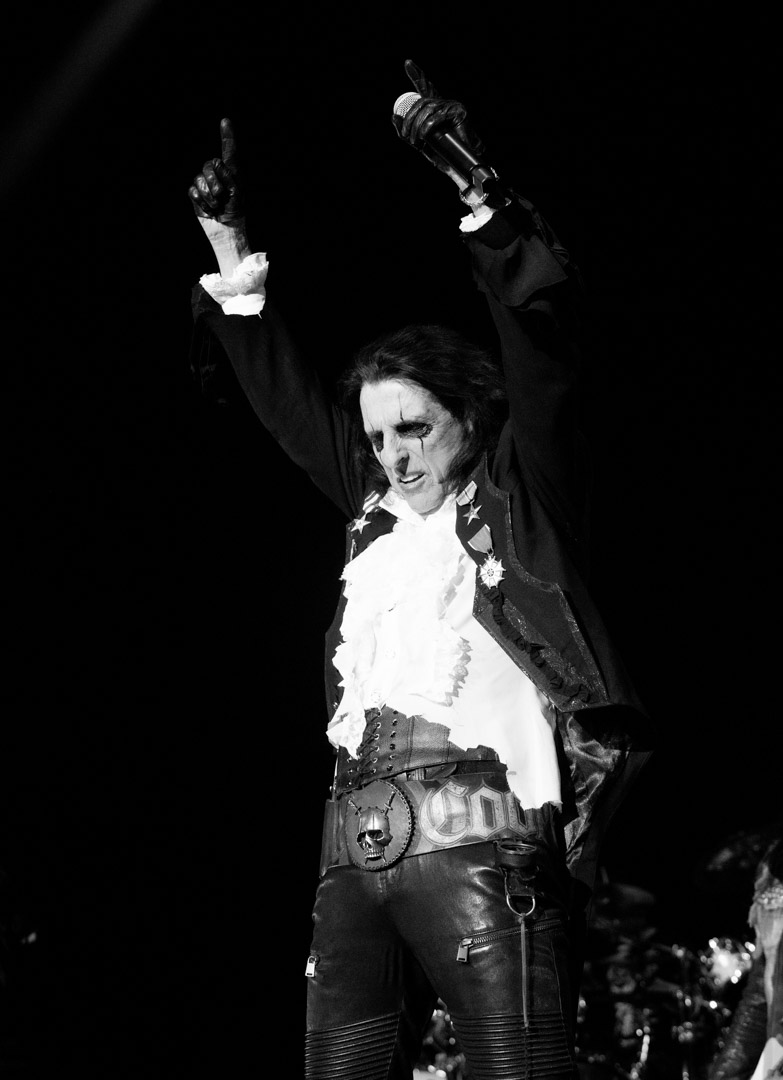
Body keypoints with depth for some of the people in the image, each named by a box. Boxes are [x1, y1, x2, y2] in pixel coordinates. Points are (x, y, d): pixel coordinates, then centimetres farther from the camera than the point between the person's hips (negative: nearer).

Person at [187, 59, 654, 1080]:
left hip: (480, 838, -6)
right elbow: (292, 402, 30)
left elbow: (543, 328, -2)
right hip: (355, 850, 6)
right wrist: (232, 258, 28)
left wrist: (473, 182, -9)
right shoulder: (379, 513, 22)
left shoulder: (521, 494, 8)